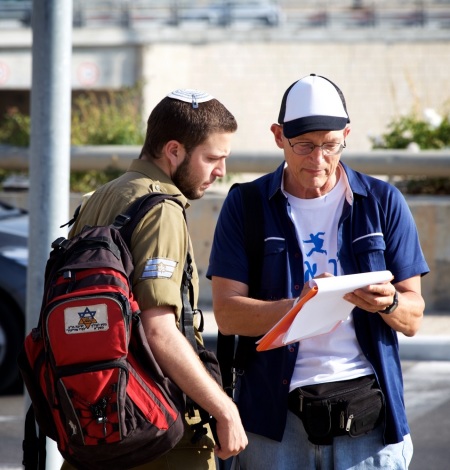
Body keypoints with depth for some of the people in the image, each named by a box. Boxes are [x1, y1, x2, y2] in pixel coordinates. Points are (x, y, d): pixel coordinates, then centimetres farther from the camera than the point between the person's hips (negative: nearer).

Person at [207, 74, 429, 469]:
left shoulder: (383, 203, 7)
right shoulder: (246, 207, 4)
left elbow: (413, 319, 6)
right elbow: (227, 314, -5)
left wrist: (389, 303, -18)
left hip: (367, 407, 1)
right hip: (276, 414, -1)